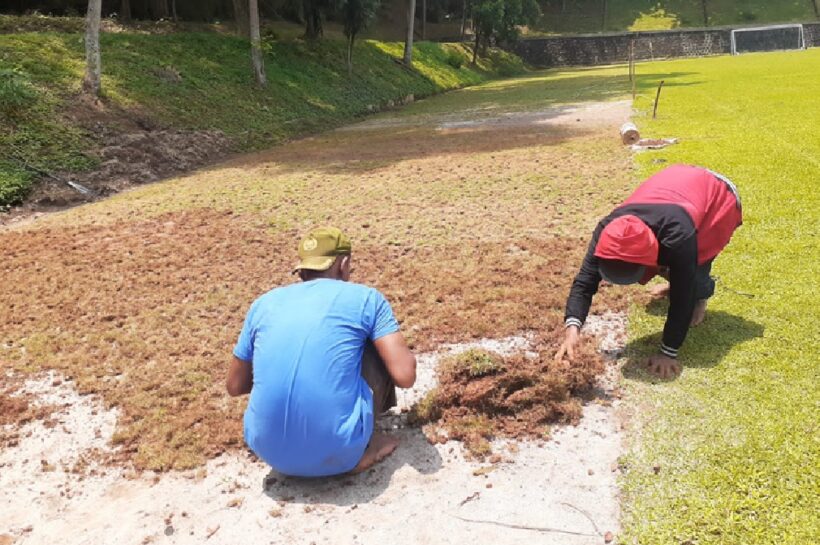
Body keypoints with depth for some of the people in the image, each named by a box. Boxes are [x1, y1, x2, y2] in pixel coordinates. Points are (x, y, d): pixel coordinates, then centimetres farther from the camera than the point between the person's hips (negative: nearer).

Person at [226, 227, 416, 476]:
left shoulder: (264, 302, 13)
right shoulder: (365, 297, 3)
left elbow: (235, 386, 20)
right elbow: (405, 376, -5)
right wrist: (399, 349, 19)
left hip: (269, 452, 5)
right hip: (338, 454, -4)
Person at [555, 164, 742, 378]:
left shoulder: (677, 236, -47)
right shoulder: (608, 230, -33)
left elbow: (682, 300, -38)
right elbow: (585, 280, -33)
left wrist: (668, 353, -34)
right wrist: (572, 327, -48)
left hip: (718, 196, -5)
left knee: (690, 274, -16)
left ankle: (702, 295, 17)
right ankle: (678, 281, 37)